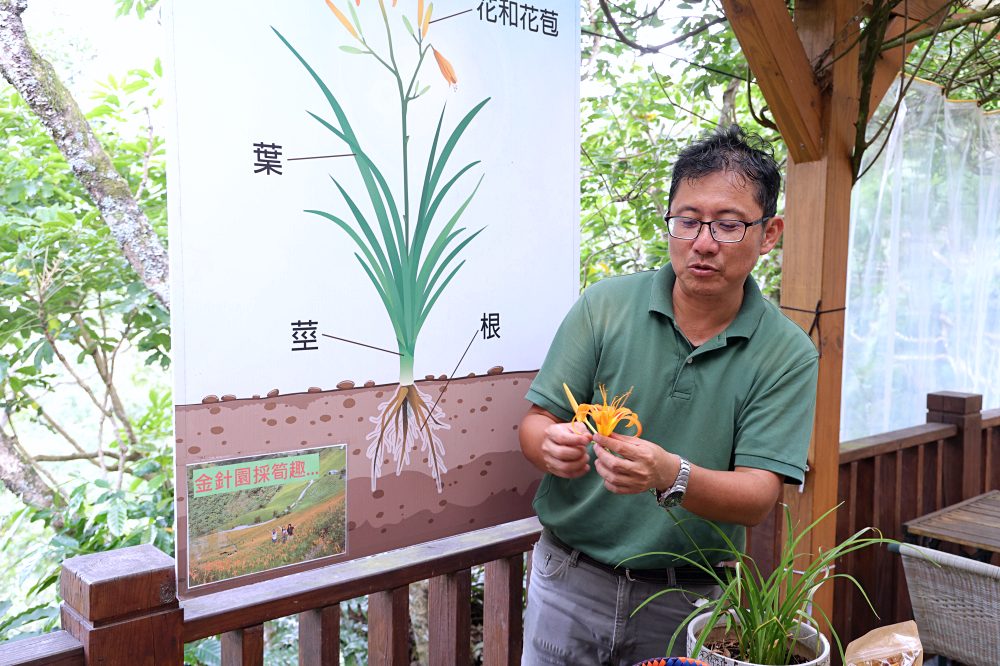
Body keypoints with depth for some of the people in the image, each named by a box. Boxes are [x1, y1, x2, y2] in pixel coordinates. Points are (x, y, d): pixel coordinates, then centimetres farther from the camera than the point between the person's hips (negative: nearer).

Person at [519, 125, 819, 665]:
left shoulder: (788, 355, -8)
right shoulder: (604, 306, -7)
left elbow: (757, 498, -15)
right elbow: (535, 424, -5)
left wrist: (671, 476, -34)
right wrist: (553, 446, -28)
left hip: (683, 603, 0)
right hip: (569, 582, 1)